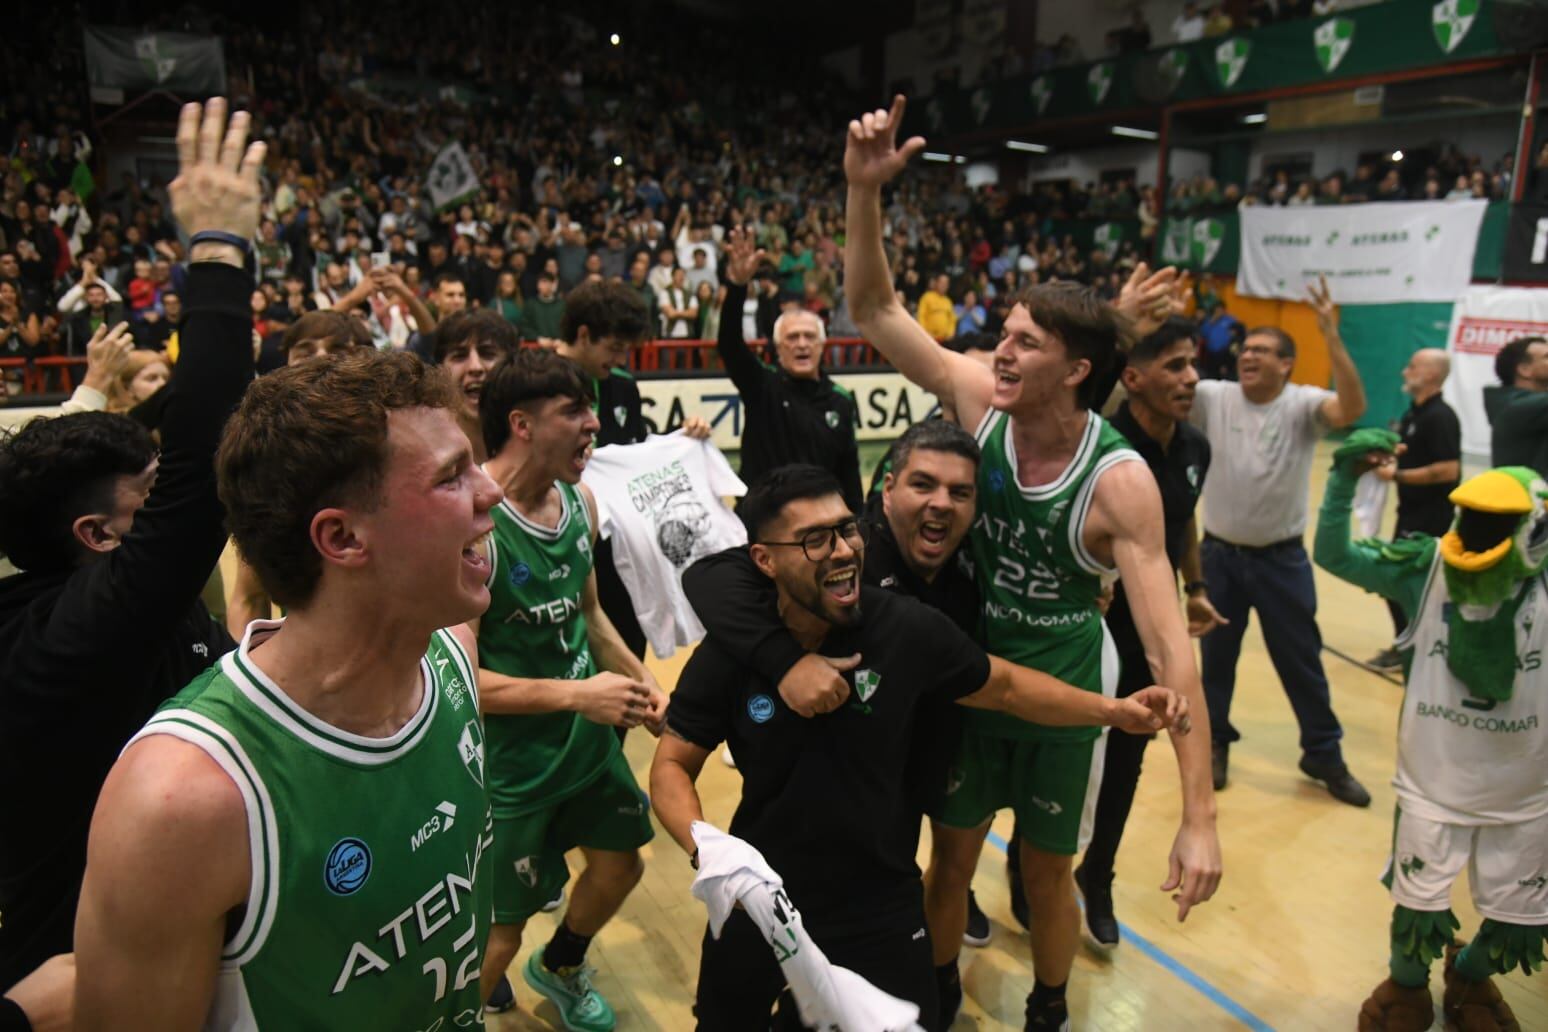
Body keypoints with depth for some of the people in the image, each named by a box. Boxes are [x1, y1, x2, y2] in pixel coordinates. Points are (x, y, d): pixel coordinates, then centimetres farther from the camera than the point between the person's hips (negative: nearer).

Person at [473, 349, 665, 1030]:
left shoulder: (580, 501, -1)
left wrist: (641, 681, 4)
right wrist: (578, 694, -26)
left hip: (590, 742, 8)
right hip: (510, 765, -7)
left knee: (619, 866, 23)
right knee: (500, 931, 7)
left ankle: (558, 968, 53)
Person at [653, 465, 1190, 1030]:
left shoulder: (910, 628, -19)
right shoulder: (728, 653, -18)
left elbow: (1003, 686, -3)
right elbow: (671, 767, -10)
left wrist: (1114, 709, -12)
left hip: (881, 911, 0)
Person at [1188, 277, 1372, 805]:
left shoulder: (1303, 405, -8)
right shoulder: (1214, 398, -4)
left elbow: (1352, 409, -27)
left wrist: (1332, 337, -34)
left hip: (1282, 558, -1)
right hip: (1219, 553, 1)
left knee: (1301, 659, 11)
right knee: (1216, 656, 15)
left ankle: (1323, 753, 31)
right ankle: (1214, 742, 34)